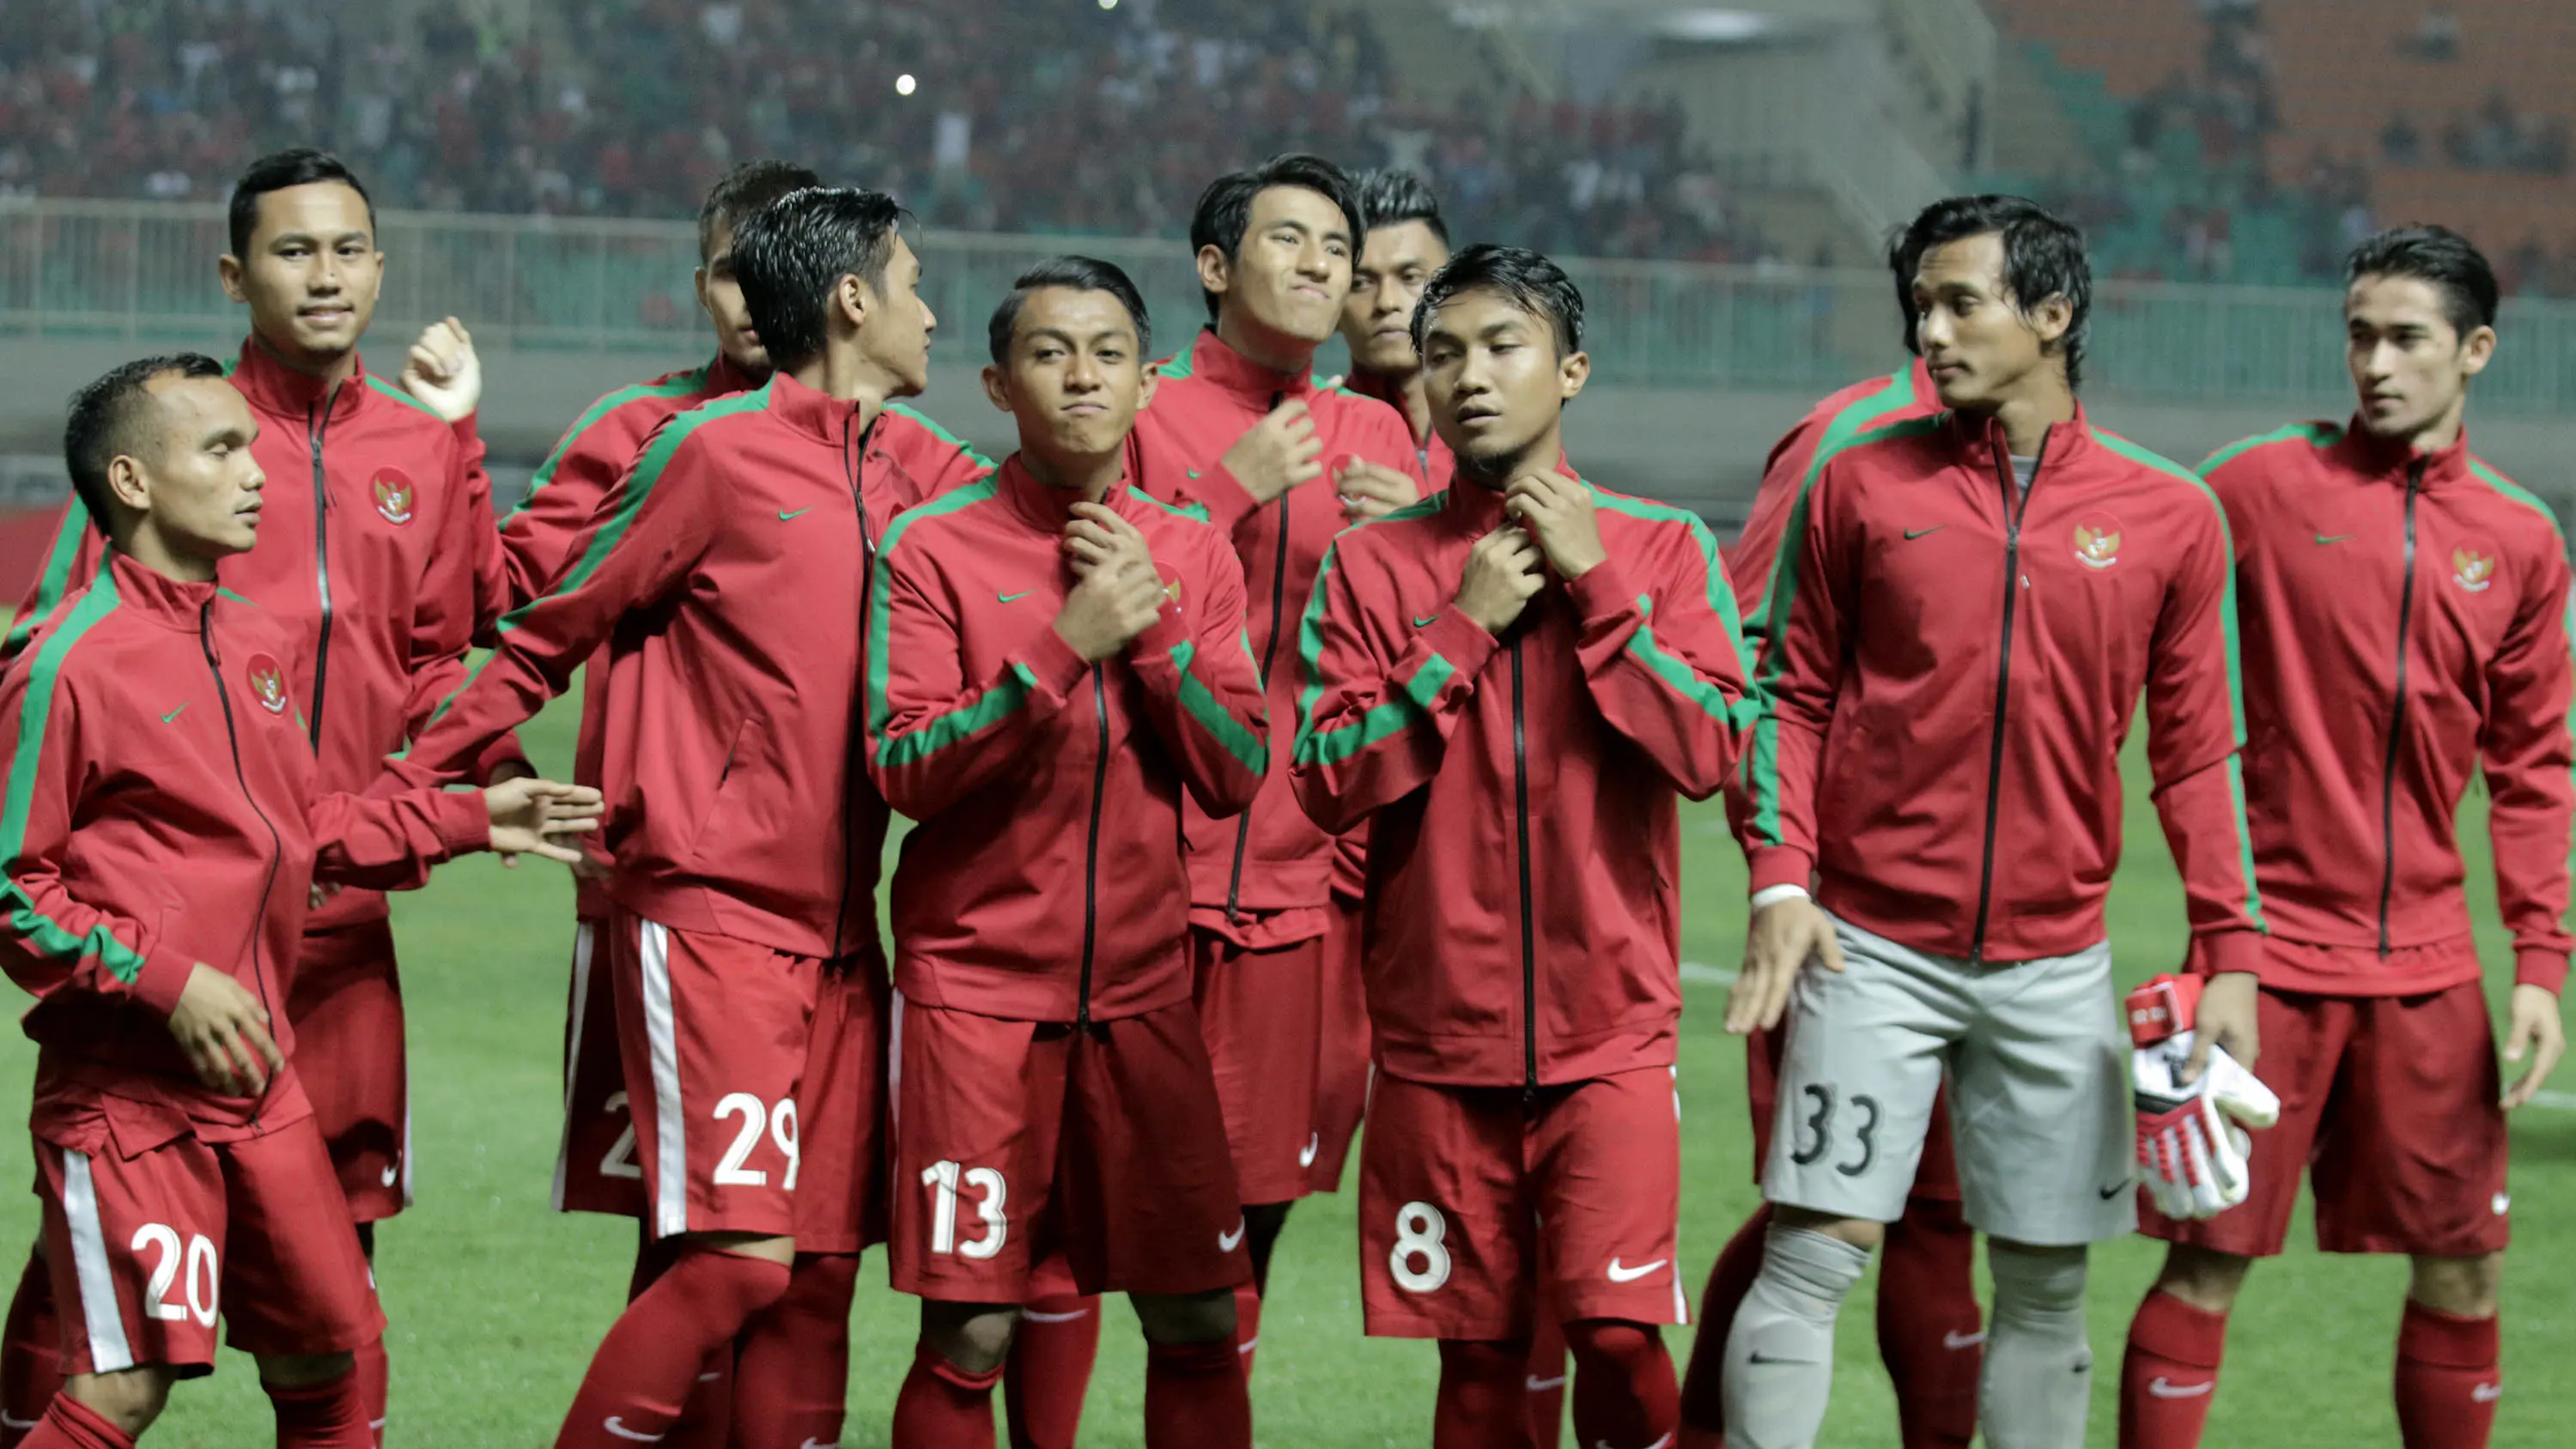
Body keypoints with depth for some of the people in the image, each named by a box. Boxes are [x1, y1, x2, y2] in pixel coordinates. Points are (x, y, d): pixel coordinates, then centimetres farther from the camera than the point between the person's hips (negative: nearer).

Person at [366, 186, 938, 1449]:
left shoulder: (889, 487, 16)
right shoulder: (711, 453, -5)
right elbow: (550, 636, -1)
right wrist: (409, 797, -1)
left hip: (838, 929, 7)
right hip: (709, 911, -7)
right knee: (740, 1256, -16)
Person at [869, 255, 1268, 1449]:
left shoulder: (1191, 554, 8)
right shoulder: (932, 549, -4)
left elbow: (1235, 780, 3)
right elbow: (903, 770, -12)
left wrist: (1154, 630, -10)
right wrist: (1063, 646, -20)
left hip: (1141, 990, 4)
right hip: (975, 983, -3)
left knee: (1199, 1322, 3)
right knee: (970, 1338, -4)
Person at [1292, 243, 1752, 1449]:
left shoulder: (1660, 549, 4)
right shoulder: (1371, 566, 5)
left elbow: (1712, 749, -7)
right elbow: (1327, 782, -5)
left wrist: (1596, 587, -10)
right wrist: (1464, 627, -10)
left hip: (1610, 1033, -1)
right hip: (1438, 1041, 1)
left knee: (1618, 1329, -14)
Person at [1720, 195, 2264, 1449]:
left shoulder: (2168, 518, 3)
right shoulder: (1863, 484, 3)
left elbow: (2197, 750, 7)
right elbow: (1795, 693, 7)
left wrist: (2230, 947, -1)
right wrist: (1781, 877, -6)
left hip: (2054, 962, 1)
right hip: (1873, 946, -1)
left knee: (2045, 1285, 6)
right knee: (1816, 1251, -7)